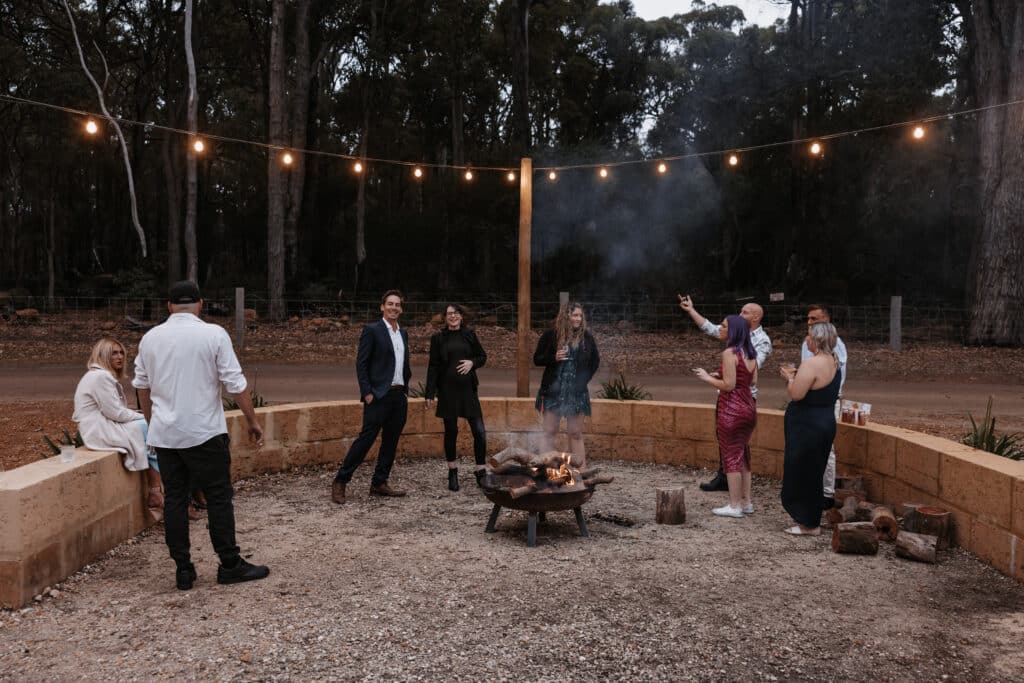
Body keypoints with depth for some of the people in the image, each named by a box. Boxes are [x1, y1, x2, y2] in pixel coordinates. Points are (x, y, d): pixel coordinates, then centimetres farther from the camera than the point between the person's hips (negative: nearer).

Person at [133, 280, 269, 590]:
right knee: (219, 497, 4)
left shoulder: (150, 338, 6)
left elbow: (142, 386, 15)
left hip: (163, 434, 4)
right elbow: (235, 384, -8)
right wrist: (252, 421, 1)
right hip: (204, 433, -4)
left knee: (174, 499, 9)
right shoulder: (214, 335, -8)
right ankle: (230, 565, 10)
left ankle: (183, 570, 13)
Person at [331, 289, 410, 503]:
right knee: (366, 438, -8)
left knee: (391, 442, 9)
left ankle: (379, 483, 18)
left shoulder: (403, 334, 15)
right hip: (379, 396, -7)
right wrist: (367, 392, -14)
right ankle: (340, 482, 1)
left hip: (399, 396, 7)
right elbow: (361, 363, -9)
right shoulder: (372, 331, -5)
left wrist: (406, 388, 14)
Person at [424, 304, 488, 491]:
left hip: (468, 389, 1)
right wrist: (429, 394, -3)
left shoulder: (469, 335, 7)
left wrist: (472, 362, -8)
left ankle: (480, 472, 8)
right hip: (447, 390, -1)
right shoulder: (438, 338, 3)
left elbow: (483, 356, 15)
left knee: (479, 431, -4)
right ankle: (453, 472, 22)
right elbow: (433, 367, 2)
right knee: (451, 431, 7)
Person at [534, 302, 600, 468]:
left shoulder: (586, 337, 2)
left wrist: (584, 379, 5)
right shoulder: (551, 335, -3)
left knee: (576, 433, 3)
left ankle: (581, 468, 6)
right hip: (553, 390, -1)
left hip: (576, 392, 1)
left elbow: (595, 361, 14)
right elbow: (537, 359, 2)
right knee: (550, 432, 2)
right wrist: (554, 358, -16)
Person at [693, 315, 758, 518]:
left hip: (731, 409, -8)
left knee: (731, 456, 0)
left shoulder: (730, 353, -15)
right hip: (748, 407, 8)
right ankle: (746, 502, 23)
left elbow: (728, 385, -19)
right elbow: (752, 381, 13)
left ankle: (734, 506, 5)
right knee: (742, 455, 17)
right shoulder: (750, 353, 8)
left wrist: (708, 378, -5)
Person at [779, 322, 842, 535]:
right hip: (825, 422, 10)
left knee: (802, 474, 2)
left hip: (807, 427, -10)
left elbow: (795, 394, -24)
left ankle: (809, 524, 9)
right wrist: (797, 376, 12)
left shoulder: (812, 364, -22)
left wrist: (789, 378, -7)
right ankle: (811, 521, 28)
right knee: (813, 474, 18)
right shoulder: (833, 362, 9)